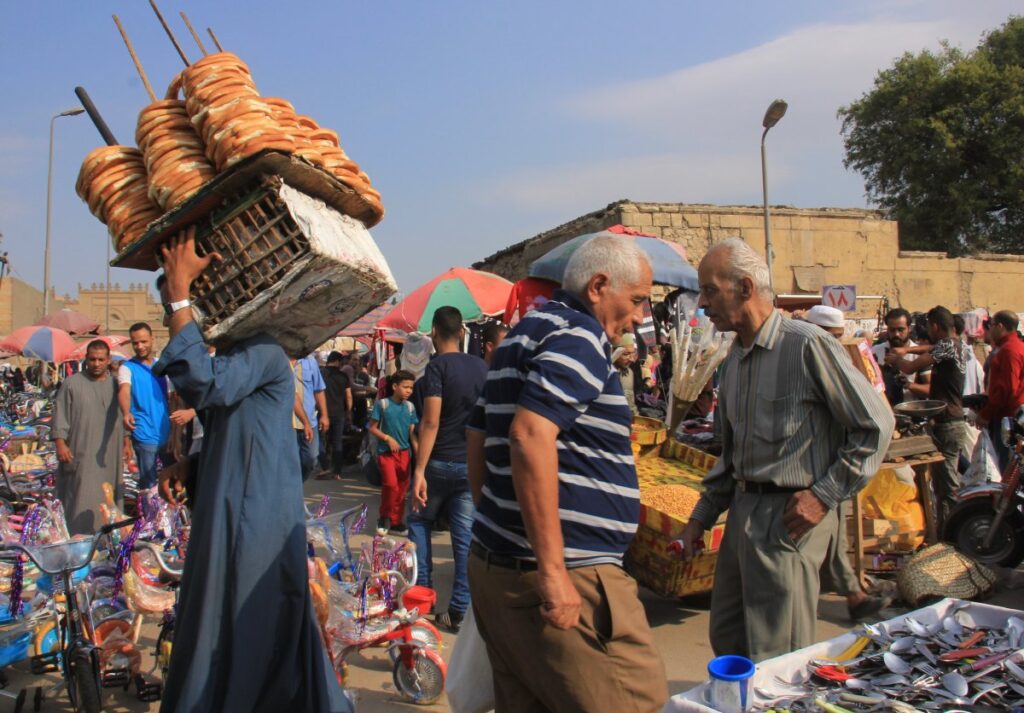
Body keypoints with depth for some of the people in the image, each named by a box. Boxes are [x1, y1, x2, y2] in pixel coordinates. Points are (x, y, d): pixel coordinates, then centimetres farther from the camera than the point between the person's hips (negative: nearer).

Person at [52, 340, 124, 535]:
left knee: (108, 496, 8)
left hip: (109, 453, 4)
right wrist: (60, 444, -11)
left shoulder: (115, 384, 11)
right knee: (82, 498, -7)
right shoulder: (72, 383, 0)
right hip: (80, 453, -4)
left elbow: (123, 414, 18)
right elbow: (60, 416, -3)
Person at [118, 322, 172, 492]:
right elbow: (124, 391, -25)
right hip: (145, 437, -5)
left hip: (167, 433, 5)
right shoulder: (127, 367, -6)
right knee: (148, 485, 1)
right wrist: (126, 413, -45)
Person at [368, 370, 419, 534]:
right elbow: (372, 428, -3)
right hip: (386, 452, -4)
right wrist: (388, 438, -16)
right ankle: (384, 518, 6)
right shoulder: (382, 404, -7)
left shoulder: (410, 407, 4)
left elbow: (412, 432, 6)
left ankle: (396, 523, 21)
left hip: (404, 452, 4)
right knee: (391, 485, -17)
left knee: (402, 488, 7)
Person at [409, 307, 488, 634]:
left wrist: (419, 470, -19)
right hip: (473, 464, 4)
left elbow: (431, 422, -19)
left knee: (419, 521, 18)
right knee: (465, 534, 4)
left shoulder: (437, 366, -11)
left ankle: (422, 591, 17)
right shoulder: (481, 366, 6)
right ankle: (458, 611, 7)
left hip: (441, 462, -4)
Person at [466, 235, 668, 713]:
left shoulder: (525, 334, 18)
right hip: (567, 574, -10)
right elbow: (530, 436, -26)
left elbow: (477, 440, 22)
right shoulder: (580, 337, -11)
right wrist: (552, 570, -24)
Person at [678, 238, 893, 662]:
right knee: (726, 642, 16)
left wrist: (825, 495, -13)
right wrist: (703, 514, 17)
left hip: (789, 518, -8)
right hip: (743, 511, 8)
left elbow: (876, 424, -10)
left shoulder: (808, 345, -13)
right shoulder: (733, 361, 13)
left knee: (776, 664, 0)